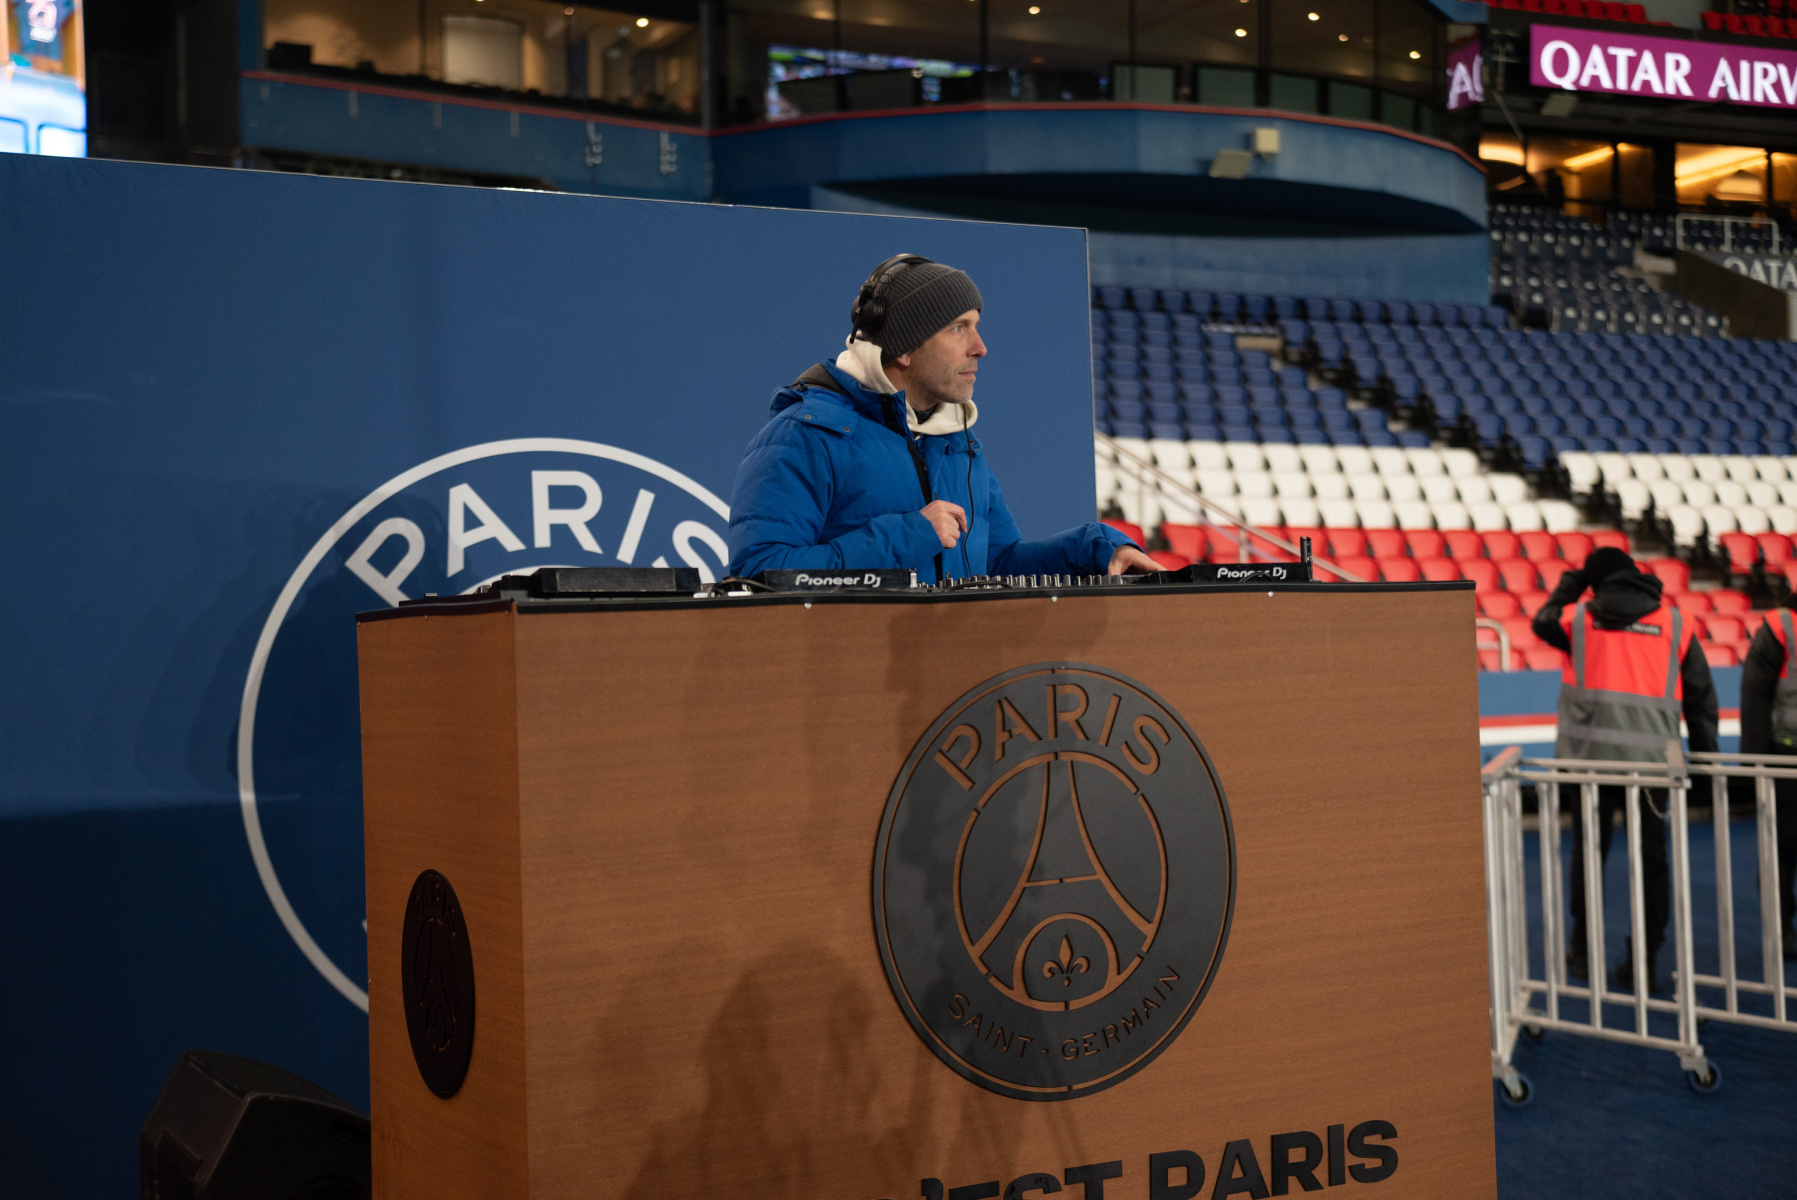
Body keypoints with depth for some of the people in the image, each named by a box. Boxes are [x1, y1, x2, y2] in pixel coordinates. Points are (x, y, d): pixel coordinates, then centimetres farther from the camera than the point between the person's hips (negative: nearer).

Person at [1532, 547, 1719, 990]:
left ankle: (1583, 953, 20)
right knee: (1649, 859, 6)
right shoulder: (1676, 623, 7)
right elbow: (1701, 696, 7)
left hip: (1588, 755, 0)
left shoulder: (1580, 617, 5)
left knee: (1589, 853, 13)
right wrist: (1705, 757, 13)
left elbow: (1542, 621, 27)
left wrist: (1570, 583, 36)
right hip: (1650, 758, 0)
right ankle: (1644, 960, 6)